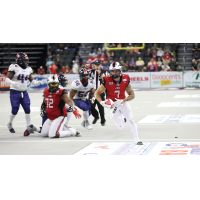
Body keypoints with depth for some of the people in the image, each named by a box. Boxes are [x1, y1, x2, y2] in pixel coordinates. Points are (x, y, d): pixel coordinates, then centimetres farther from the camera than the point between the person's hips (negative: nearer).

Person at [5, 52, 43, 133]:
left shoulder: (28, 69, 8)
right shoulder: (14, 68, -11)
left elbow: (31, 80, 15)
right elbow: (7, 79, -12)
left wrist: (37, 82, -5)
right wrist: (13, 83, -31)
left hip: (24, 92, 5)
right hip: (15, 92, -5)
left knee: (27, 109, -2)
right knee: (15, 111, 0)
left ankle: (29, 126, 6)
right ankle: (9, 124, 25)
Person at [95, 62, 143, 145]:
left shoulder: (125, 79, -12)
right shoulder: (107, 80, -19)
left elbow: (132, 95, -7)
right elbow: (97, 93, -8)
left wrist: (123, 101, -24)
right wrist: (101, 102, -26)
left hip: (123, 102, 2)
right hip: (112, 104, -2)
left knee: (131, 120, -8)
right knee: (121, 126, -1)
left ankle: (137, 140, 7)